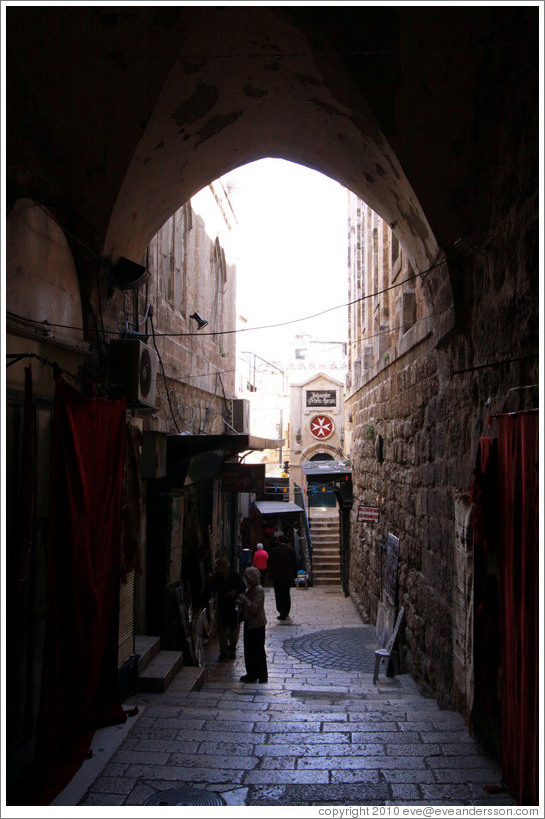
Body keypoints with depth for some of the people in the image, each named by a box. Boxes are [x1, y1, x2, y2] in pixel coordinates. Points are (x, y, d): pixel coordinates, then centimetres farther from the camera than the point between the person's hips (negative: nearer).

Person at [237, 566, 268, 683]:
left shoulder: (259, 590, -19)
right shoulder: (250, 589, 10)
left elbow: (254, 608, -27)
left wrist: (244, 599, -25)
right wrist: (241, 603, 4)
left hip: (257, 624, -10)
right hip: (249, 622, 10)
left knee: (258, 650, -1)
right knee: (249, 649, 15)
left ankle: (262, 676, 9)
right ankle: (251, 674, 26)